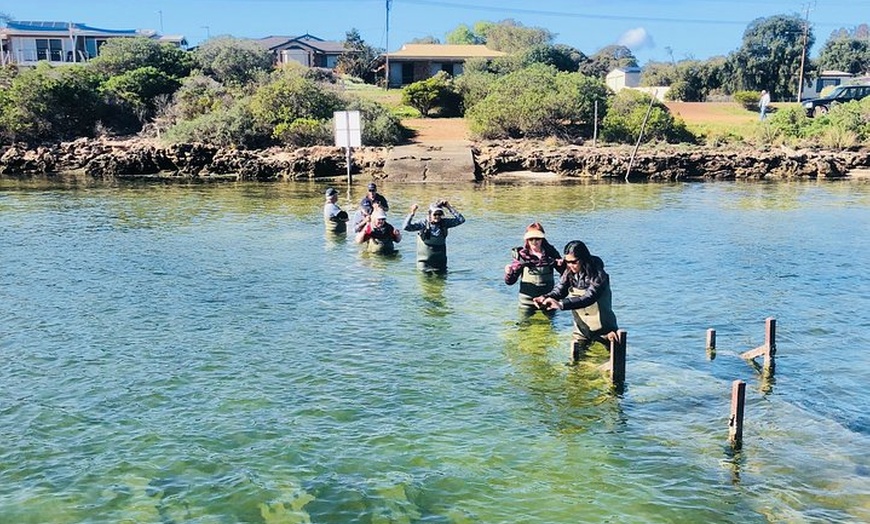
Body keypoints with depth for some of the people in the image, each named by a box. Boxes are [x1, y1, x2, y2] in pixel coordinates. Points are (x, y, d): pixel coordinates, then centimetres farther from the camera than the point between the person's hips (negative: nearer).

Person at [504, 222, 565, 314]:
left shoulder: (551, 253, -1)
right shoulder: (521, 255, -4)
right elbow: (510, 282, -1)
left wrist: (562, 265, -15)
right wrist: (509, 273, -22)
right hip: (527, 302, -1)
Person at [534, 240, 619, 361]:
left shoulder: (598, 276, -24)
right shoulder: (570, 274, -4)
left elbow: (588, 298, -37)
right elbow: (558, 290, -12)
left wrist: (561, 304, -50)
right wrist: (545, 297, -36)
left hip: (603, 331, -5)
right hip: (581, 330, 5)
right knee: (576, 362, 13)